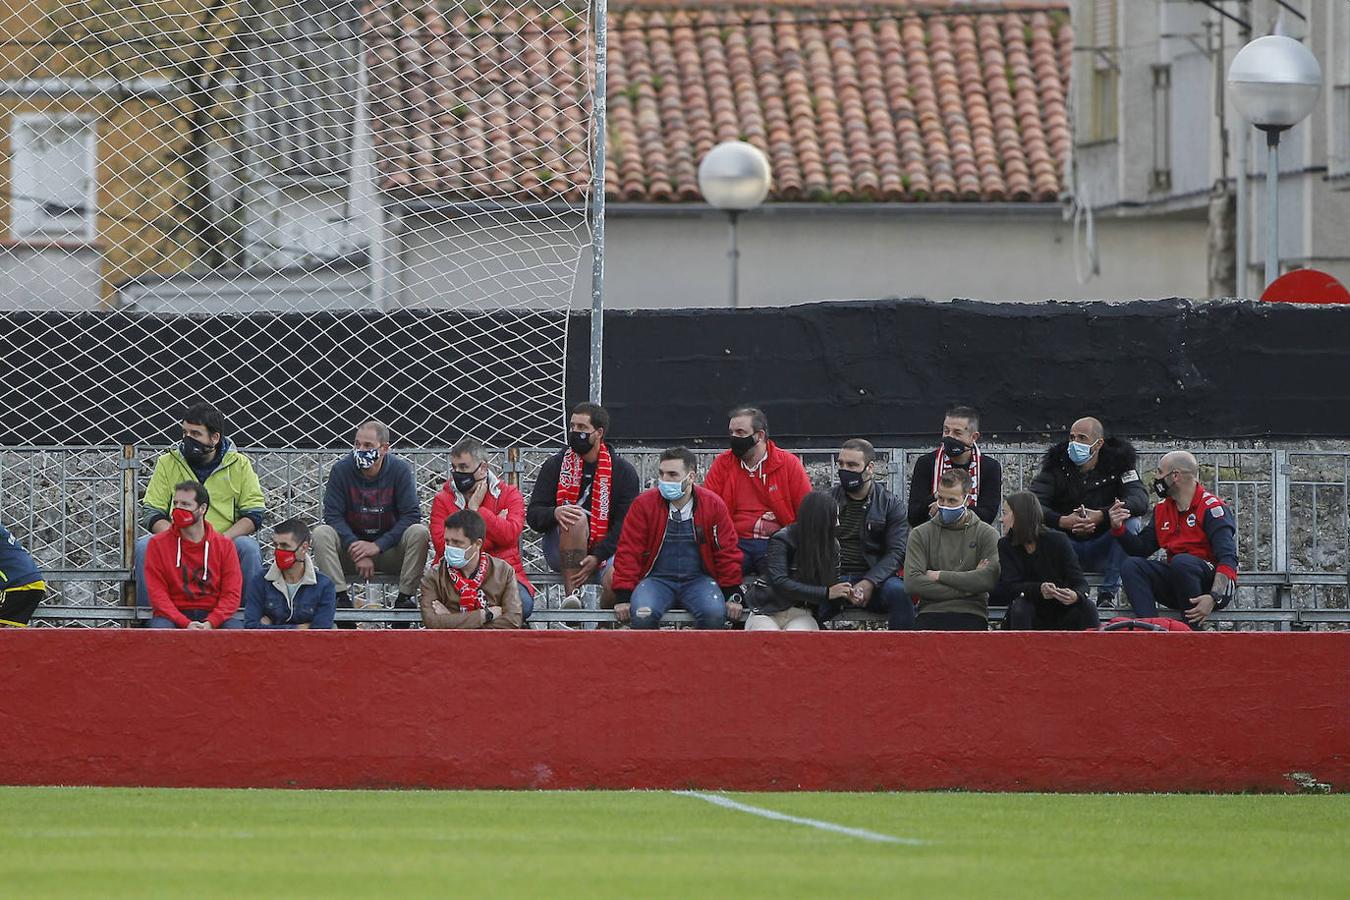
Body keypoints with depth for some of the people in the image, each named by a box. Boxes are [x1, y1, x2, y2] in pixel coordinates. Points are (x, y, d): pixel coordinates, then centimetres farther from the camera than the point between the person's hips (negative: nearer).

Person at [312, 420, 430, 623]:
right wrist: (355, 547, -24)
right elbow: (333, 515, -10)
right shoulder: (341, 470, -7)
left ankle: (404, 597, -23)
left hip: (390, 549, -1)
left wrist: (378, 545, -22)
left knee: (419, 533, -28)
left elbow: (411, 515, -13)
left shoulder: (400, 470, -8)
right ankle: (342, 596, -28)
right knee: (321, 534, -26)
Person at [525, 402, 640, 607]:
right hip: (562, 550, 1)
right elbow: (533, 516, 0)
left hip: (606, 551, -1)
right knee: (577, 519, -34)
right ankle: (571, 596, -36)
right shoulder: (555, 465, 6)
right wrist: (555, 513, -25)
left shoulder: (623, 471, 3)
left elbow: (626, 523, -4)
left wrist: (597, 557, -18)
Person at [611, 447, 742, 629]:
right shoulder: (644, 504, -3)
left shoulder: (713, 505, 0)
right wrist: (624, 597, -6)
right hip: (657, 578, -1)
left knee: (714, 614, -30)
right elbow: (629, 551, -1)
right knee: (643, 616, -32)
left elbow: (727, 551, 6)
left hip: (697, 580, 1)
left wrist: (732, 595, 3)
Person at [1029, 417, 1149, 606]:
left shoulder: (1117, 464, -5)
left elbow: (1140, 500, -21)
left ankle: (1107, 594, -21)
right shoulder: (1057, 465, -2)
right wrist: (1062, 521, -35)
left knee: (1131, 523, -28)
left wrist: (1102, 516, -37)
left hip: (1103, 552, 0)